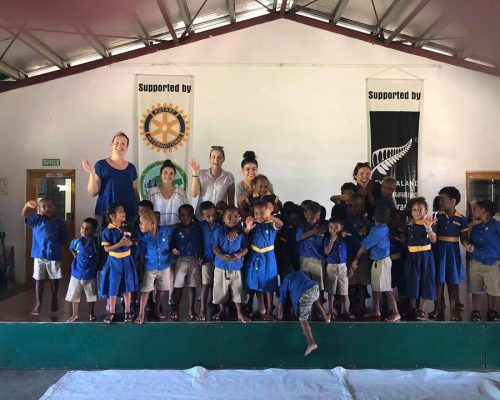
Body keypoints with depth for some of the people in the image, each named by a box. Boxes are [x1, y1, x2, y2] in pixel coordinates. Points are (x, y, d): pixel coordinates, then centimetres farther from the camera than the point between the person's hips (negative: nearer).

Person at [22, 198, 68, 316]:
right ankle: (38, 303, 19)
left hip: (54, 256, 0)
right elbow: (24, 215, -15)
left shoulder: (59, 222, -1)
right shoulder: (36, 219, 0)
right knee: (39, 279, 8)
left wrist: (56, 247, -9)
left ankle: (54, 301, 29)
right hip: (39, 255, 0)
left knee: (54, 279, 13)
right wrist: (28, 205, -32)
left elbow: (63, 240, 3)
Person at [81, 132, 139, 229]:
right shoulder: (101, 165, 1)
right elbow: (93, 193, -1)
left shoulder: (131, 168, 11)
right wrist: (92, 173, -14)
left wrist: (139, 212, 10)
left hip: (128, 214, 3)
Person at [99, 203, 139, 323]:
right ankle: (111, 312, 23)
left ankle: (127, 312, 22)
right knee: (113, 288, 6)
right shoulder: (107, 231, -13)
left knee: (128, 287, 9)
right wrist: (120, 244, -26)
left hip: (127, 260, 4)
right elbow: (106, 249, -14)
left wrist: (130, 243, -10)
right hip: (114, 261, -4)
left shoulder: (127, 228, 2)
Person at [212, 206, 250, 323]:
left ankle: (240, 313, 21)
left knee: (237, 290, 8)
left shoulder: (241, 233, -4)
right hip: (221, 266, 0)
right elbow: (215, 247, -8)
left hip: (236, 266, 0)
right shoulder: (219, 231, -6)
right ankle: (222, 311, 31)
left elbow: (246, 248, -2)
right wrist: (222, 256, -25)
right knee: (221, 290, 12)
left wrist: (239, 254, -22)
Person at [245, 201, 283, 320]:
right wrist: (247, 228, -19)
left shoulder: (271, 225, -9)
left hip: (268, 257, -3)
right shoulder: (254, 225, 0)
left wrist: (269, 216, -46)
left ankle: (269, 311, 18)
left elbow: (280, 224, -31)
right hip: (255, 257, 3)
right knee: (257, 284, 11)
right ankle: (262, 310, 26)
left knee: (269, 285, 5)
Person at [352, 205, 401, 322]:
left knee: (386, 288, -4)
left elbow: (364, 247, -11)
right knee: (376, 286, 16)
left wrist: (356, 260, -2)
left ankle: (396, 313, 2)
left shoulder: (377, 231, -21)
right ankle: (376, 310, 27)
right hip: (378, 261, 9)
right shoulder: (385, 228, 3)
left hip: (382, 262, -9)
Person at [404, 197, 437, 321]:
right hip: (411, 256, 2)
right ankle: (413, 309, 21)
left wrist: (429, 228, -34)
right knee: (412, 281, 5)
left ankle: (421, 310, 15)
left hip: (425, 256, -2)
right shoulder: (408, 226, 5)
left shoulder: (428, 224, -5)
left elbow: (433, 240, -20)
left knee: (425, 281, 3)